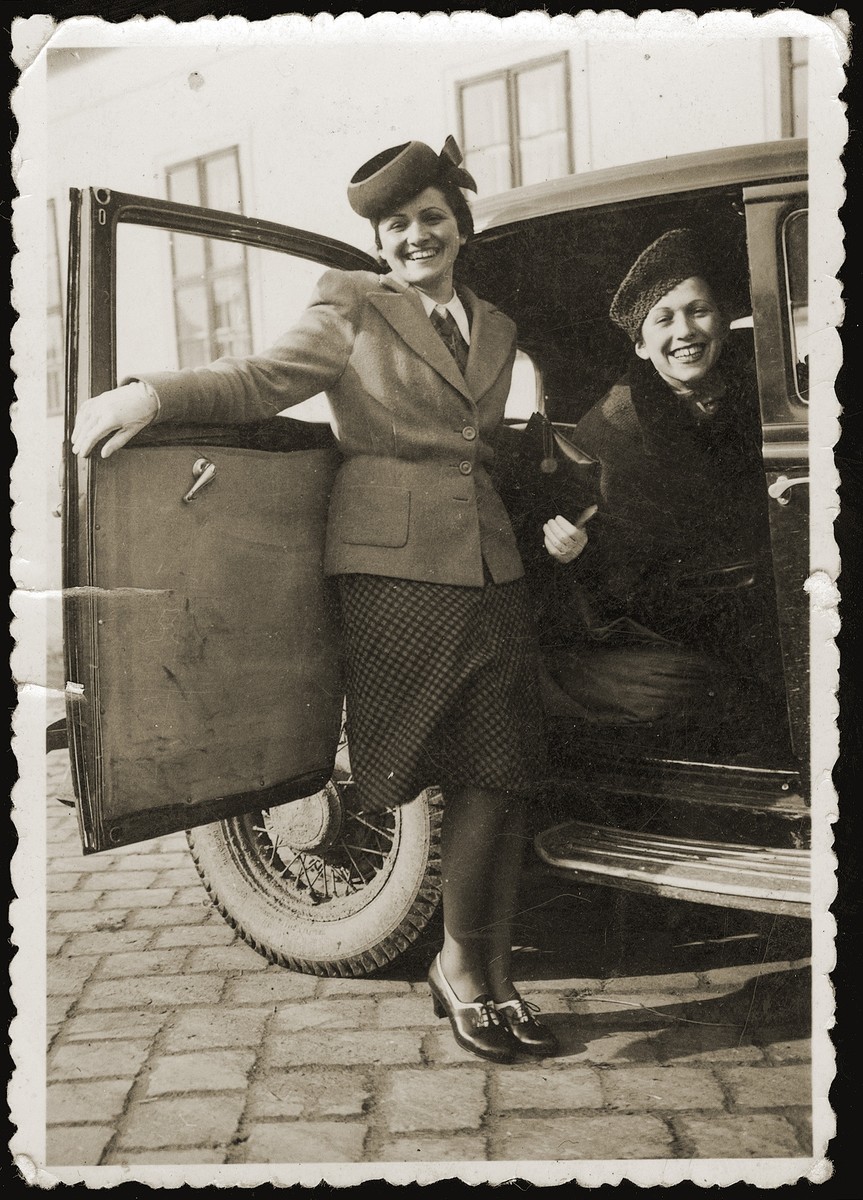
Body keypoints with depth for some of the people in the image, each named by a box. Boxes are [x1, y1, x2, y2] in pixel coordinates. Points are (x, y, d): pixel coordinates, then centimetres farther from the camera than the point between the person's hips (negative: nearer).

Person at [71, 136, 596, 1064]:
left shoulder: (494, 328, 23)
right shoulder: (352, 307, 7)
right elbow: (262, 381, -5)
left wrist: (548, 520, 12)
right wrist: (152, 394, -19)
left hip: (491, 569, 5)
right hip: (396, 569, -5)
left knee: (502, 780, 4)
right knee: (476, 784, -2)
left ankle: (490, 976, 22)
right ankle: (460, 969, 21)